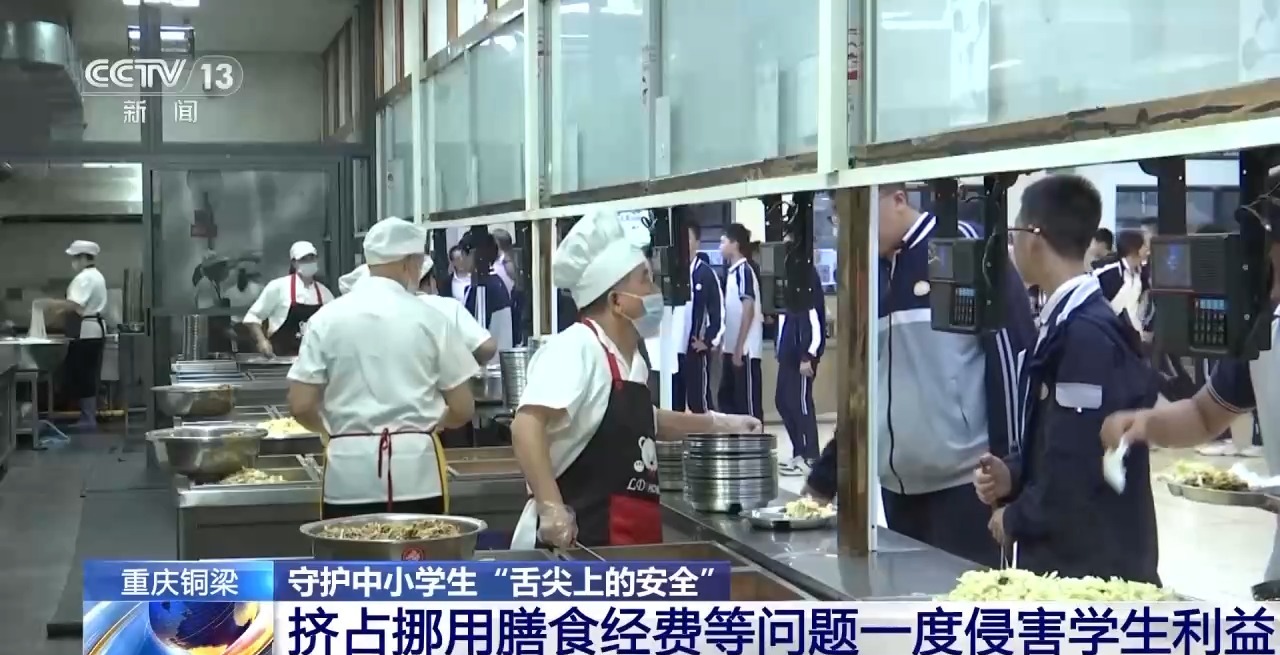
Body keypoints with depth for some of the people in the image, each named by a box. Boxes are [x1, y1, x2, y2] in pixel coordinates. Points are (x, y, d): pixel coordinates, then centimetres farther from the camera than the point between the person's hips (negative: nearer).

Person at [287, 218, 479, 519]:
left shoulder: (328, 317, 1)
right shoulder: (429, 318, -1)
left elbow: (300, 406, -1)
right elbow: (463, 409, 2)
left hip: (349, 472, 1)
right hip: (415, 470, -1)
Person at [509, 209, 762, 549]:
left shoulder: (630, 359, 14)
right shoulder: (575, 349, -16)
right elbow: (526, 426, -27)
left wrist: (717, 424, 32)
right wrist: (550, 507, -34)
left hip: (631, 539, 10)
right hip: (578, 538, -10)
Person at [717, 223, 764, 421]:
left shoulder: (744, 271, -13)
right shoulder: (732, 271, 13)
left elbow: (748, 311, -18)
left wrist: (739, 349, -19)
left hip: (745, 350, -9)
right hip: (732, 347, 9)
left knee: (748, 400, -3)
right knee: (726, 396, 13)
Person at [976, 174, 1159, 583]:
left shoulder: (1089, 335, -20)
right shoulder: (1064, 323, 7)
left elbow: (1079, 469, -23)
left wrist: (1015, 518, -8)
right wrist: (1011, 475, 1)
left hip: (1093, 568, -9)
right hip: (1060, 562, 9)